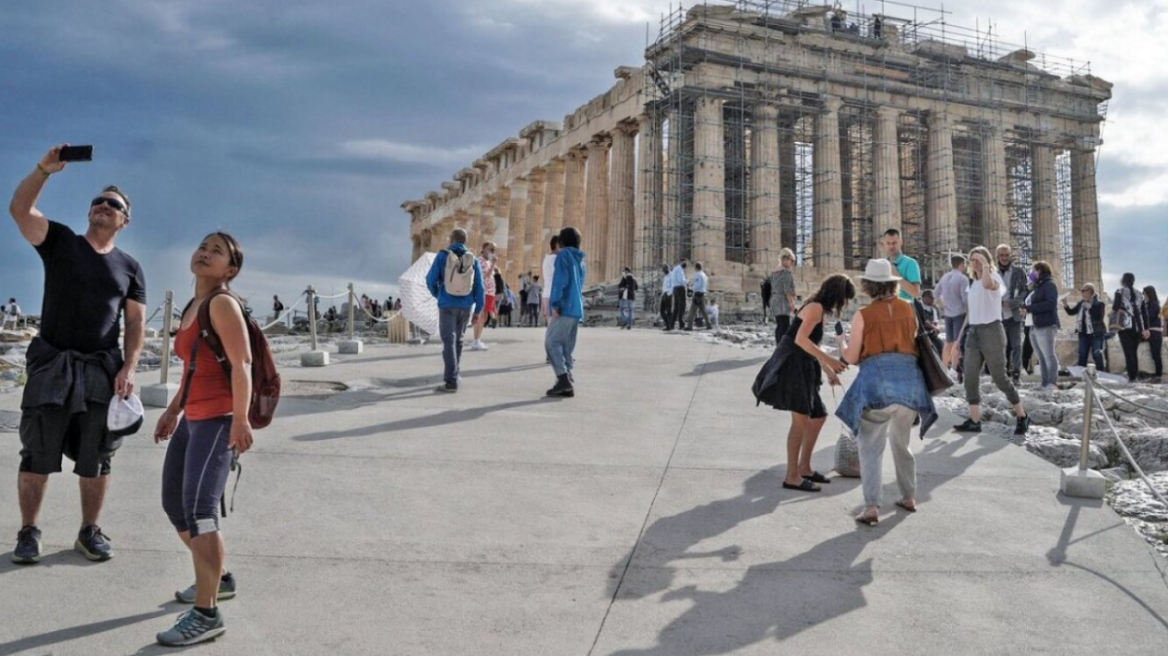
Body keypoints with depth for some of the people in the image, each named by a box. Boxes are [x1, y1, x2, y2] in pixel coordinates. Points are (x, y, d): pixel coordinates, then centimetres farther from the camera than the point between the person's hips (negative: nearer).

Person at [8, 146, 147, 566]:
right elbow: (19, 209, -8)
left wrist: (129, 368, -6)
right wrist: (44, 169, -20)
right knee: (37, 454, 1)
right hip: (52, 362, -1)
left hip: (103, 368, 2)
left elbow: (136, 322, 5)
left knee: (96, 457, 6)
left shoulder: (129, 268, 10)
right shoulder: (60, 242, 7)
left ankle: (90, 531, 16)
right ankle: (28, 532, 10)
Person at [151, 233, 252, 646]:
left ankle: (207, 615, -12)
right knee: (174, 504, 18)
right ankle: (218, 578, 35)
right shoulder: (193, 306, 16)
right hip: (192, 418, 10)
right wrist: (173, 410, 25)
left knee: (198, 509, -17)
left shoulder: (223, 303, -10)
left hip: (218, 419, -10)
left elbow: (241, 365, -19)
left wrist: (240, 421, -25)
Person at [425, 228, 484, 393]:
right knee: (458, 340, 19)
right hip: (465, 306, 3)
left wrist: (437, 294, 17)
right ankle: (452, 375, 30)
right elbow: (479, 287, 0)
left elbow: (431, 280, -4)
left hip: (447, 305, -3)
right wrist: (478, 310, 6)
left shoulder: (443, 256, -5)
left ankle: (451, 382, -13)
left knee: (449, 341, -5)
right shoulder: (473, 260, 3)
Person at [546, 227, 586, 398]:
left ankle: (563, 378, -17)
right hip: (577, 309, 8)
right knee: (567, 346, 8)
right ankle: (568, 384, 3)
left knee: (551, 342, -6)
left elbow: (560, 280, -13)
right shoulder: (580, 260, 20)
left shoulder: (563, 254, -3)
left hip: (565, 307, -8)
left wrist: (555, 304, -15)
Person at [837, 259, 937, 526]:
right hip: (909, 378, 5)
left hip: (877, 379, -4)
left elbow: (851, 357, 4)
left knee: (871, 447, -1)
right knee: (902, 443, 23)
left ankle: (871, 507, -11)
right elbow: (915, 341, 18)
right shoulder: (908, 309, 12)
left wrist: (843, 343, 24)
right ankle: (909, 497, 31)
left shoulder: (863, 315, 1)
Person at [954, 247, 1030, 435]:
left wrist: (985, 264, -27)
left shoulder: (994, 277, -7)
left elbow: (988, 284, -35)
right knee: (970, 377, -1)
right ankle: (974, 421, 1)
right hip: (973, 332, 7)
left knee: (1000, 378, -2)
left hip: (991, 331, -7)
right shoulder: (973, 283, 16)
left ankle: (1022, 416, 13)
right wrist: (962, 334, 16)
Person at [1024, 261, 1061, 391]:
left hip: (1046, 326, -9)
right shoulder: (1038, 286, 21)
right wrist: (1026, 307, 2)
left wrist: (1029, 308, -17)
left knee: (1049, 356, -6)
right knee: (1041, 357, 9)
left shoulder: (1049, 284, -5)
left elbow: (1051, 303, -17)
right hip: (1035, 327, 9)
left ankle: (1052, 383, -3)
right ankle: (1045, 382, 12)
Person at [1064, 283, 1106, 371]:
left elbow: (1100, 317, -21)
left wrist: (1090, 308, -24)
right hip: (1083, 333, 6)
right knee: (1082, 356, 9)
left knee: (1097, 355, -5)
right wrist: (1065, 305, -4)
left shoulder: (1099, 304, -10)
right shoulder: (1081, 303, 8)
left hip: (1096, 334, -6)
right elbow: (1071, 312, 12)